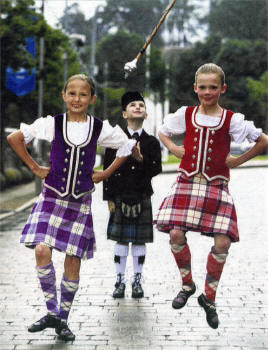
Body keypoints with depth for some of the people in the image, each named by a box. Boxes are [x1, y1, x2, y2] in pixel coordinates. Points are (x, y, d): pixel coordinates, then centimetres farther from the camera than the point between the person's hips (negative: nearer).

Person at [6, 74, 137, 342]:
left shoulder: (101, 129, -1)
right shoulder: (51, 124, -3)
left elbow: (127, 147, 14)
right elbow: (14, 138, 5)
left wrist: (105, 174, 8)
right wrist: (34, 167, 3)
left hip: (80, 201, 1)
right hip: (52, 196, -1)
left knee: (73, 260, 1)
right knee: (42, 251, -18)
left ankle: (63, 319, 16)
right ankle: (52, 312, -2)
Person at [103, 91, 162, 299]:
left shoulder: (151, 142, 4)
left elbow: (156, 169, -2)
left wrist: (141, 160, -20)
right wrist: (109, 198, -3)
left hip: (142, 197, 1)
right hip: (120, 197, -1)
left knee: (140, 241, 4)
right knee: (121, 240, 3)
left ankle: (137, 281, 14)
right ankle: (120, 281, 12)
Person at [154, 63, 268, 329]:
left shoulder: (231, 120, -2)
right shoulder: (185, 115, 4)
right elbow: (162, 132, 22)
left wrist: (238, 161, 0)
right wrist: (174, 149, 4)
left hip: (216, 186, -1)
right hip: (187, 182, 1)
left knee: (222, 242, -11)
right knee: (176, 234, -13)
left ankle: (209, 297, 8)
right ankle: (187, 284, 14)